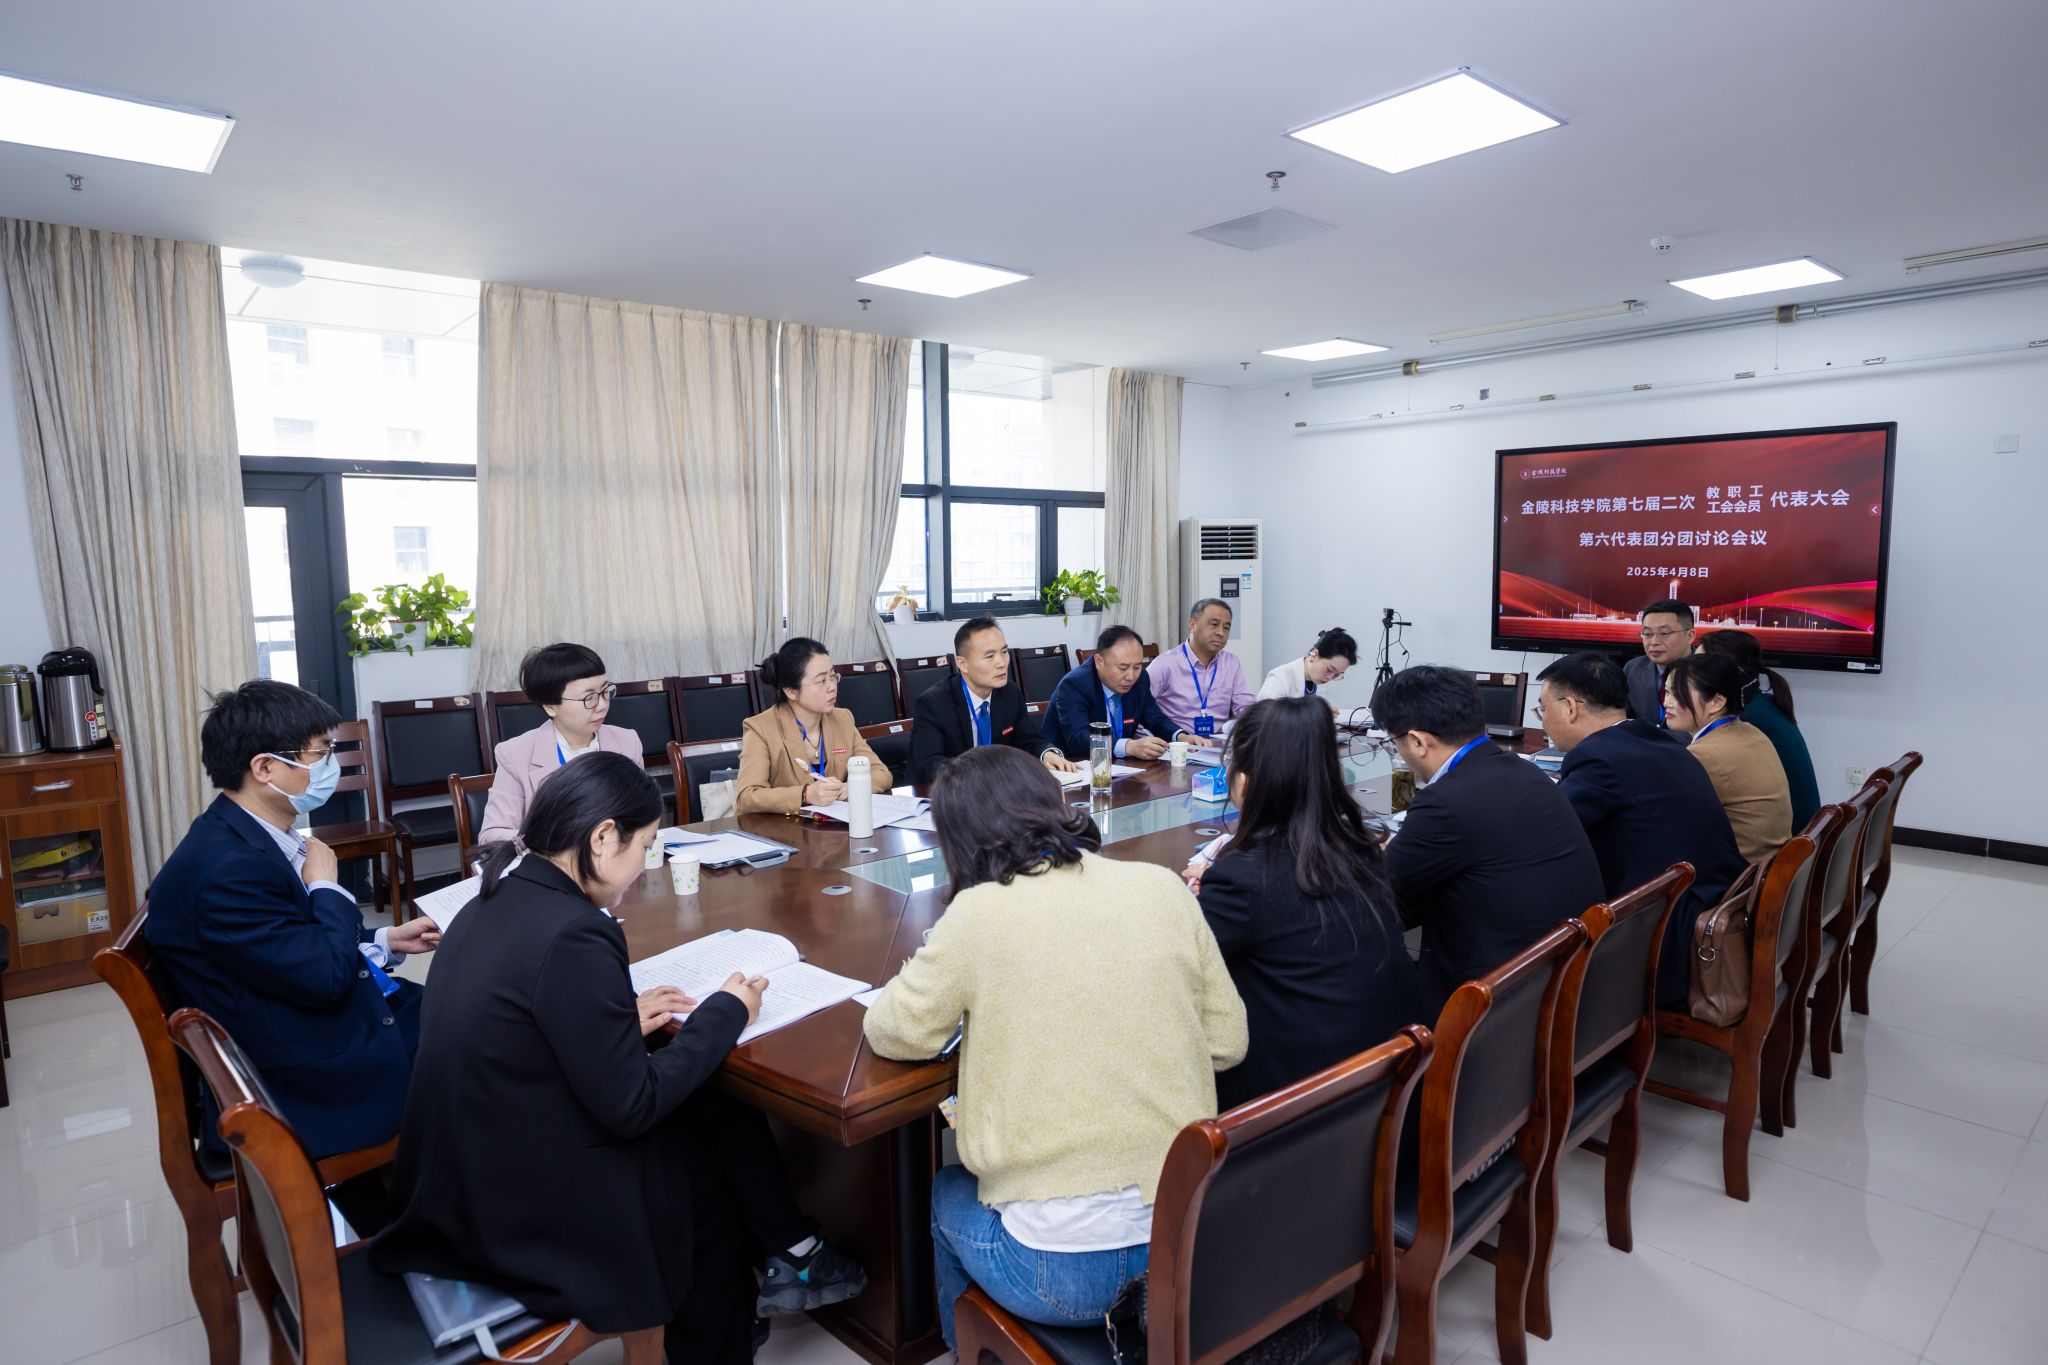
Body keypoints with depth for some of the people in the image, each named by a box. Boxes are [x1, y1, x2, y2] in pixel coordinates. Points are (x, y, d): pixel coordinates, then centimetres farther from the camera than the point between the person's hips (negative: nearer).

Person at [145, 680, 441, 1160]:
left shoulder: (255, 836, 5)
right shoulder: (224, 869, -27)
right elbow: (324, 974, -26)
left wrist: (386, 942, 7)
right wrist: (326, 884, -13)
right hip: (310, 1084, -9)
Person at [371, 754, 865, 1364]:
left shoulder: (497, 902, 0)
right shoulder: (573, 934, -28)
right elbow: (631, 1106, -21)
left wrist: (625, 1019, 6)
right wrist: (725, 1011, -10)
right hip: (526, 1213, -8)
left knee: (723, 1110, 12)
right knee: (720, 1138, 15)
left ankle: (791, 1255, 30)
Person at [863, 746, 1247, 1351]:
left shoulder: (979, 912, -15)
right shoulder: (1164, 887, -4)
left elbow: (894, 1034, -2)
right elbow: (1227, 1042, 3)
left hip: (1065, 1272, -4)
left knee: (947, 1192, 29)